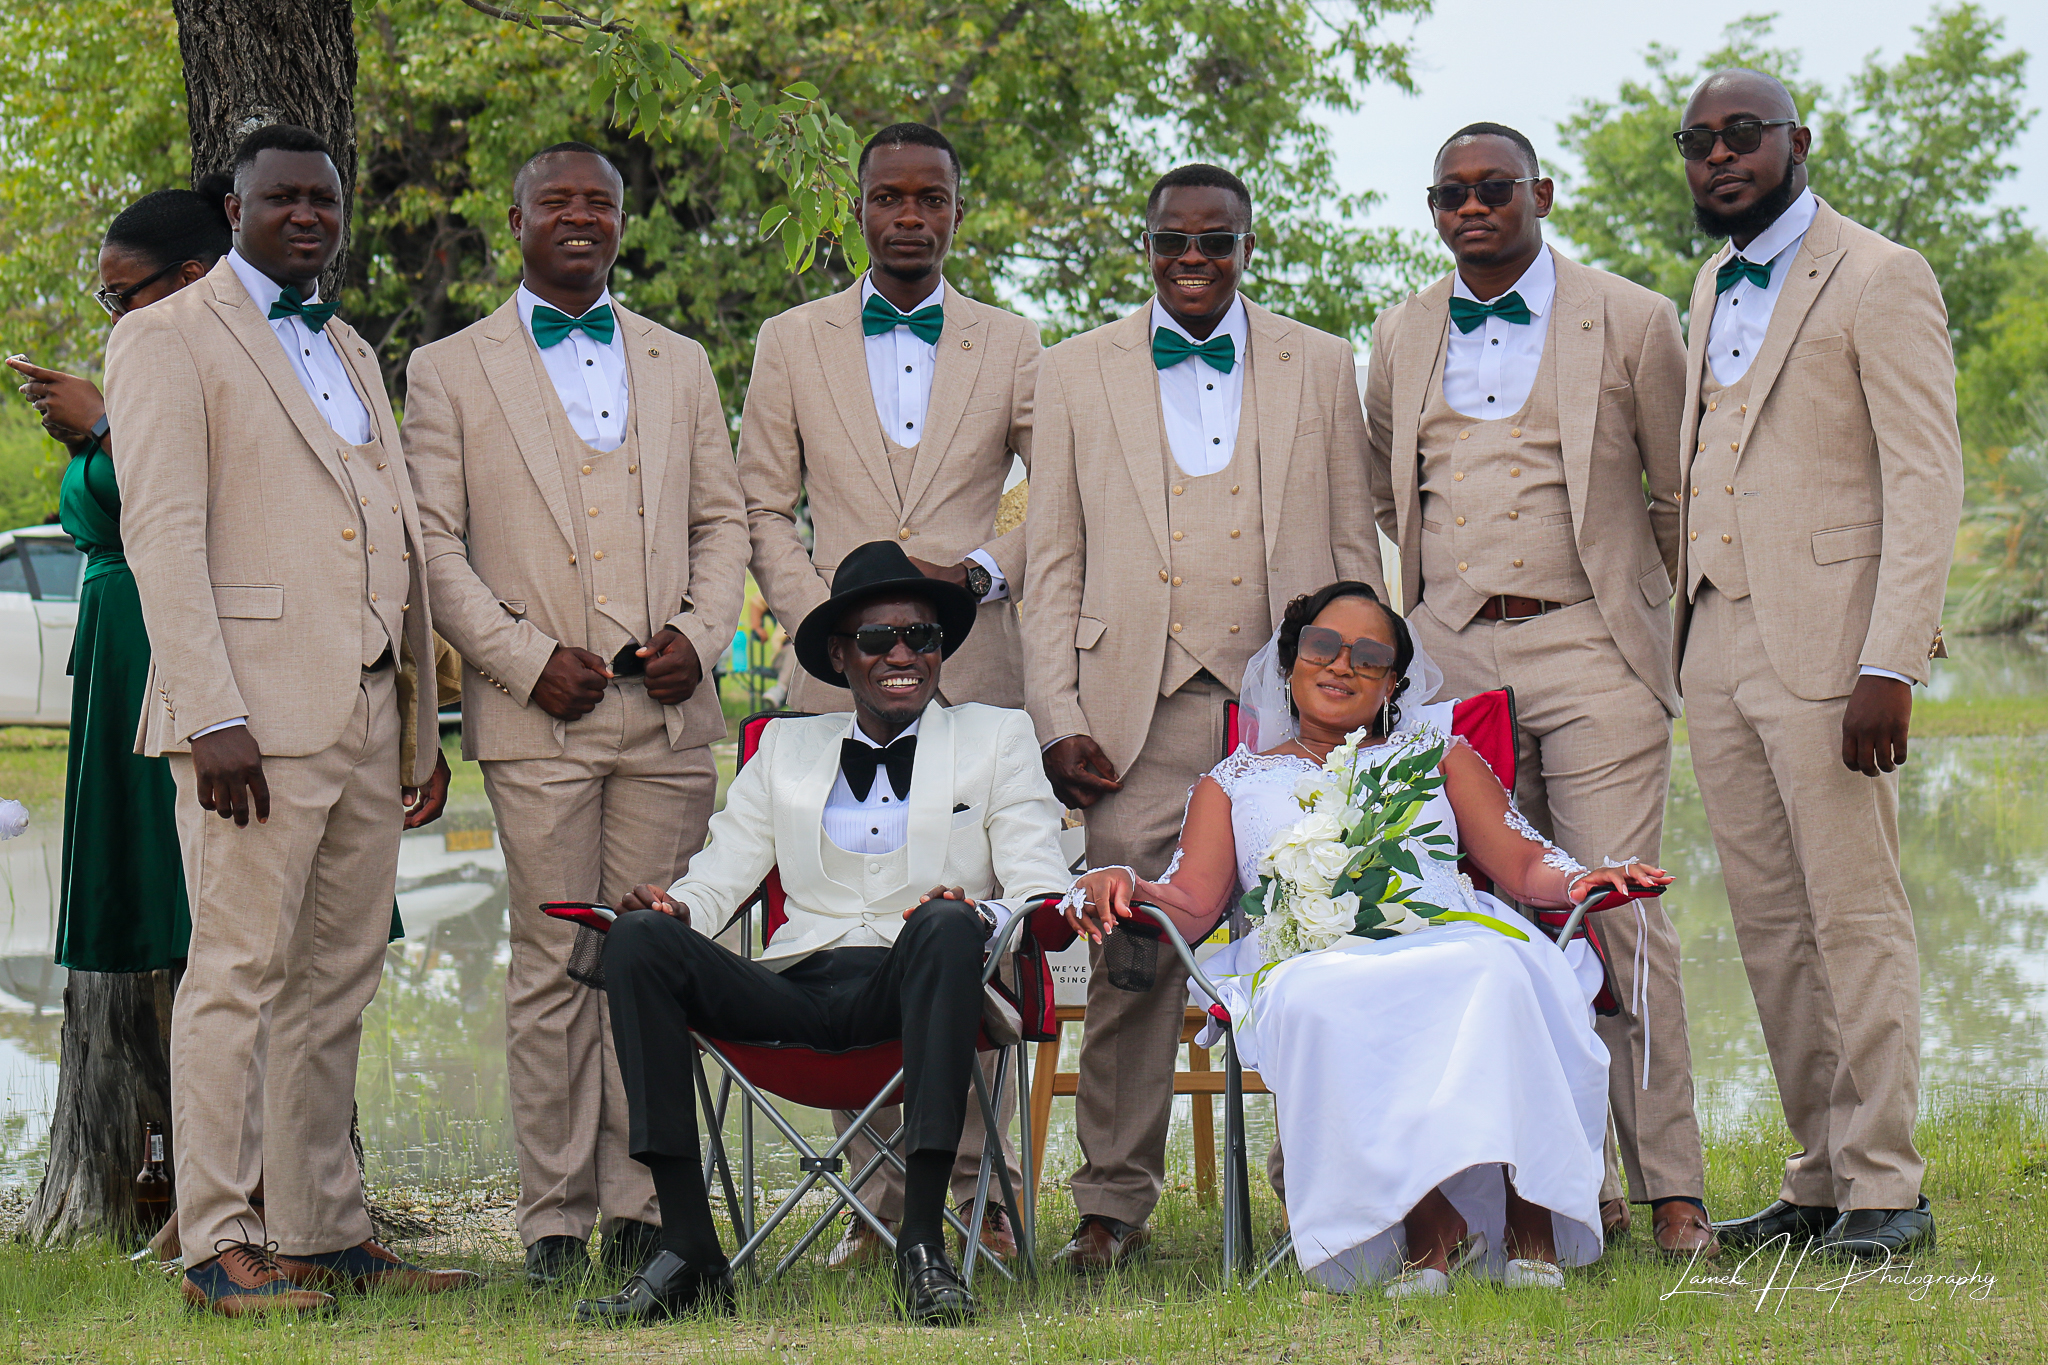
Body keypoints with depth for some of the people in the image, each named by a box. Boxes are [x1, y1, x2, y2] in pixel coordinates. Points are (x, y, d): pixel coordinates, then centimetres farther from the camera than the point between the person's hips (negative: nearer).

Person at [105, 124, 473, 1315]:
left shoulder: (351, 354, 23)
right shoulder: (171, 338, -1)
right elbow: (161, 533, -10)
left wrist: (420, 719, 17)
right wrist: (213, 717, -18)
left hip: (365, 715, 7)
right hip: (257, 715, -7)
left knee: (339, 982, 9)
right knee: (239, 971, -7)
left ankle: (325, 1230, 14)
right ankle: (221, 1245, -3)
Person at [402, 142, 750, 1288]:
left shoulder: (680, 366, 17)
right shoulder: (448, 372, 7)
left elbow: (723, 518, 16)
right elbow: (434, 546, 1)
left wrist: (701, 633, -2)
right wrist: (529, 660, -10)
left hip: (668, 712, 3)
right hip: (538, 719, -3)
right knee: (554, 968, -2)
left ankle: (643, 1206, 8)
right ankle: (557, 1217, 5)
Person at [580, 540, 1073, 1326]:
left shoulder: (997, 739, 17)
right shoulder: (786, 748, 25)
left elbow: (1044, 895, 5)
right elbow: (717, 878, 17)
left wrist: (977, 916, -19)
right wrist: (672, 906, -8)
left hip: (913, 986, -2)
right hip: (794, 992, 3)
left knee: (948, 926, -36)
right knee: (639, 939, -23)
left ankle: (922, 1246, -38)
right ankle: (688, 1252, -28)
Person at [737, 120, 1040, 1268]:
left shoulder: (1013, 348, 11)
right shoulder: (793, 344, 12)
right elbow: (765, 507, 11)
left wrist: (990, 568, -7)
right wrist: (816, 622, -2)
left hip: (977, 670, 0)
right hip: (841, 679, 0)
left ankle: (977, 1195, 4)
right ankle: (878, 1202, 3)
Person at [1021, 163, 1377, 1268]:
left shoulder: (1321, 368, 13)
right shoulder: (1075, 373, 12)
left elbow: (1356, 551, 13)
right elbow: (1051, 566, 10)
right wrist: (1058, 719, 1)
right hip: (1143, 713, 0)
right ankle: (1113, 1203, 6)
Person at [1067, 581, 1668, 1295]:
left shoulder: (1436, 751, 30)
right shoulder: (1236, 782, 28)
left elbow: (1524, 865, 20)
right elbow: (1191, 906, 14)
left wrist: (1580, 881, -2)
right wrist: (1123, 885, -8)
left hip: (1449, 937, 1)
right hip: (1310, 959, -1)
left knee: (1494, 971, -38)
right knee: (1321, 1002, -40)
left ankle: (1529, 1213, -36)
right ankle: (1424, 1218, -37)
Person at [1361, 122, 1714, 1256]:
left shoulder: (1631, 323, 3)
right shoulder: (1401, 338, 14)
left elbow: (1681, 494, 10)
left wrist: (1703, 638, 12)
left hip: (1590, 652, -3)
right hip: (1451, 654, 4)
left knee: (1619, 914, -9)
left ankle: (1672, 1190, -5)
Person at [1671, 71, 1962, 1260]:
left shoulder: (1880, 280, -5)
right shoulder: (1714, 286, 18)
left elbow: (1928, 484, -11)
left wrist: (1888, 668, -19)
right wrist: (1683, 631, 11)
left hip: (1826, 642, -7)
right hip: (1721, 647, 7)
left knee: (1856, 917, -5)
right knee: (1771, 927, 7)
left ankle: (1886, 1188, 0)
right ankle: (1821, 1179, 12)